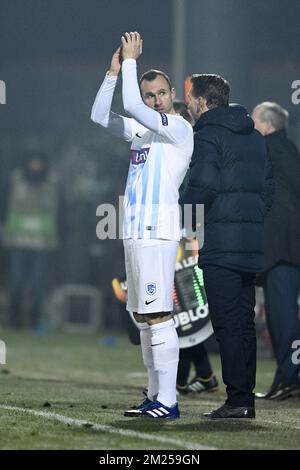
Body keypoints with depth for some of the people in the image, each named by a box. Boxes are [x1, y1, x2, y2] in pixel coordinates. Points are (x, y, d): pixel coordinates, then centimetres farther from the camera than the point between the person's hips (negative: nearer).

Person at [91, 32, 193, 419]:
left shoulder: (179, 128, -7)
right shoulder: (142, 129, 18)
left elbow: (130, 106, -18)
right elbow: (100, 116, 17)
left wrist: (131, 60, -8)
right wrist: (114, 71, 9)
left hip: (157, 232, -9)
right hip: (135, 231, 9)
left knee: (158, 315, -13)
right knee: (143, 316, 10)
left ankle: (168, 401, -15)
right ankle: (154, 396, 14)